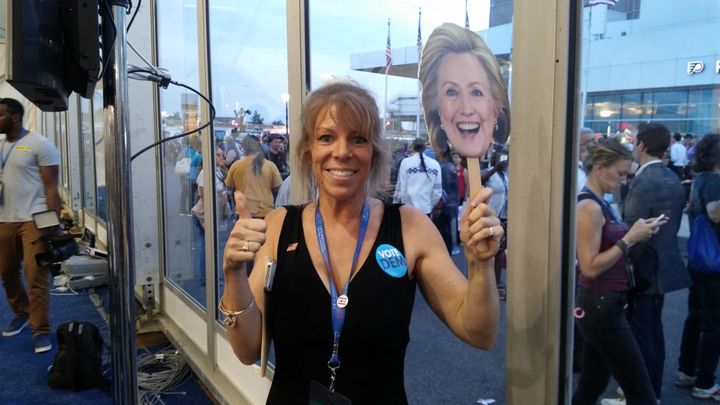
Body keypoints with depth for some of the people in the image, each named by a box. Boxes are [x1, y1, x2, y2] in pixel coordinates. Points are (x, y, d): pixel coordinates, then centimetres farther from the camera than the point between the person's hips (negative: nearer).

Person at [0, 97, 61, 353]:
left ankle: (41, 330, 3)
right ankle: (21, 314, 35)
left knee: (36, 278, -6)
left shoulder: (39, 144, -5)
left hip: (34, 220, -7)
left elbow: (51, 187, -8)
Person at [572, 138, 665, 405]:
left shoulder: (599, 204, 11)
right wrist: (630, 238, -18)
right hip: (601, 308, -9)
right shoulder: (589, 207, -18)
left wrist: (636, 234, 4)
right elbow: (590, 267, -22)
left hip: (603, 305, 9)